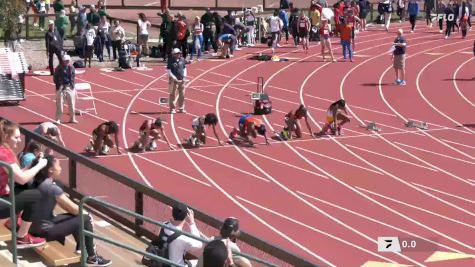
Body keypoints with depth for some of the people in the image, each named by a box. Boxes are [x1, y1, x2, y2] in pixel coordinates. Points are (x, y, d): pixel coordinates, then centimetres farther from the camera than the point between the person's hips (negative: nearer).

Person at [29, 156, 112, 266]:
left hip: (36, 226, 9)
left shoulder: (38, 182, 5)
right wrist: (85, 214, 3)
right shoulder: (52, 188, -22)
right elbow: (74, 209, -14)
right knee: (85, 219, -6)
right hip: (44, 230, -9)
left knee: (76, 217, 19)